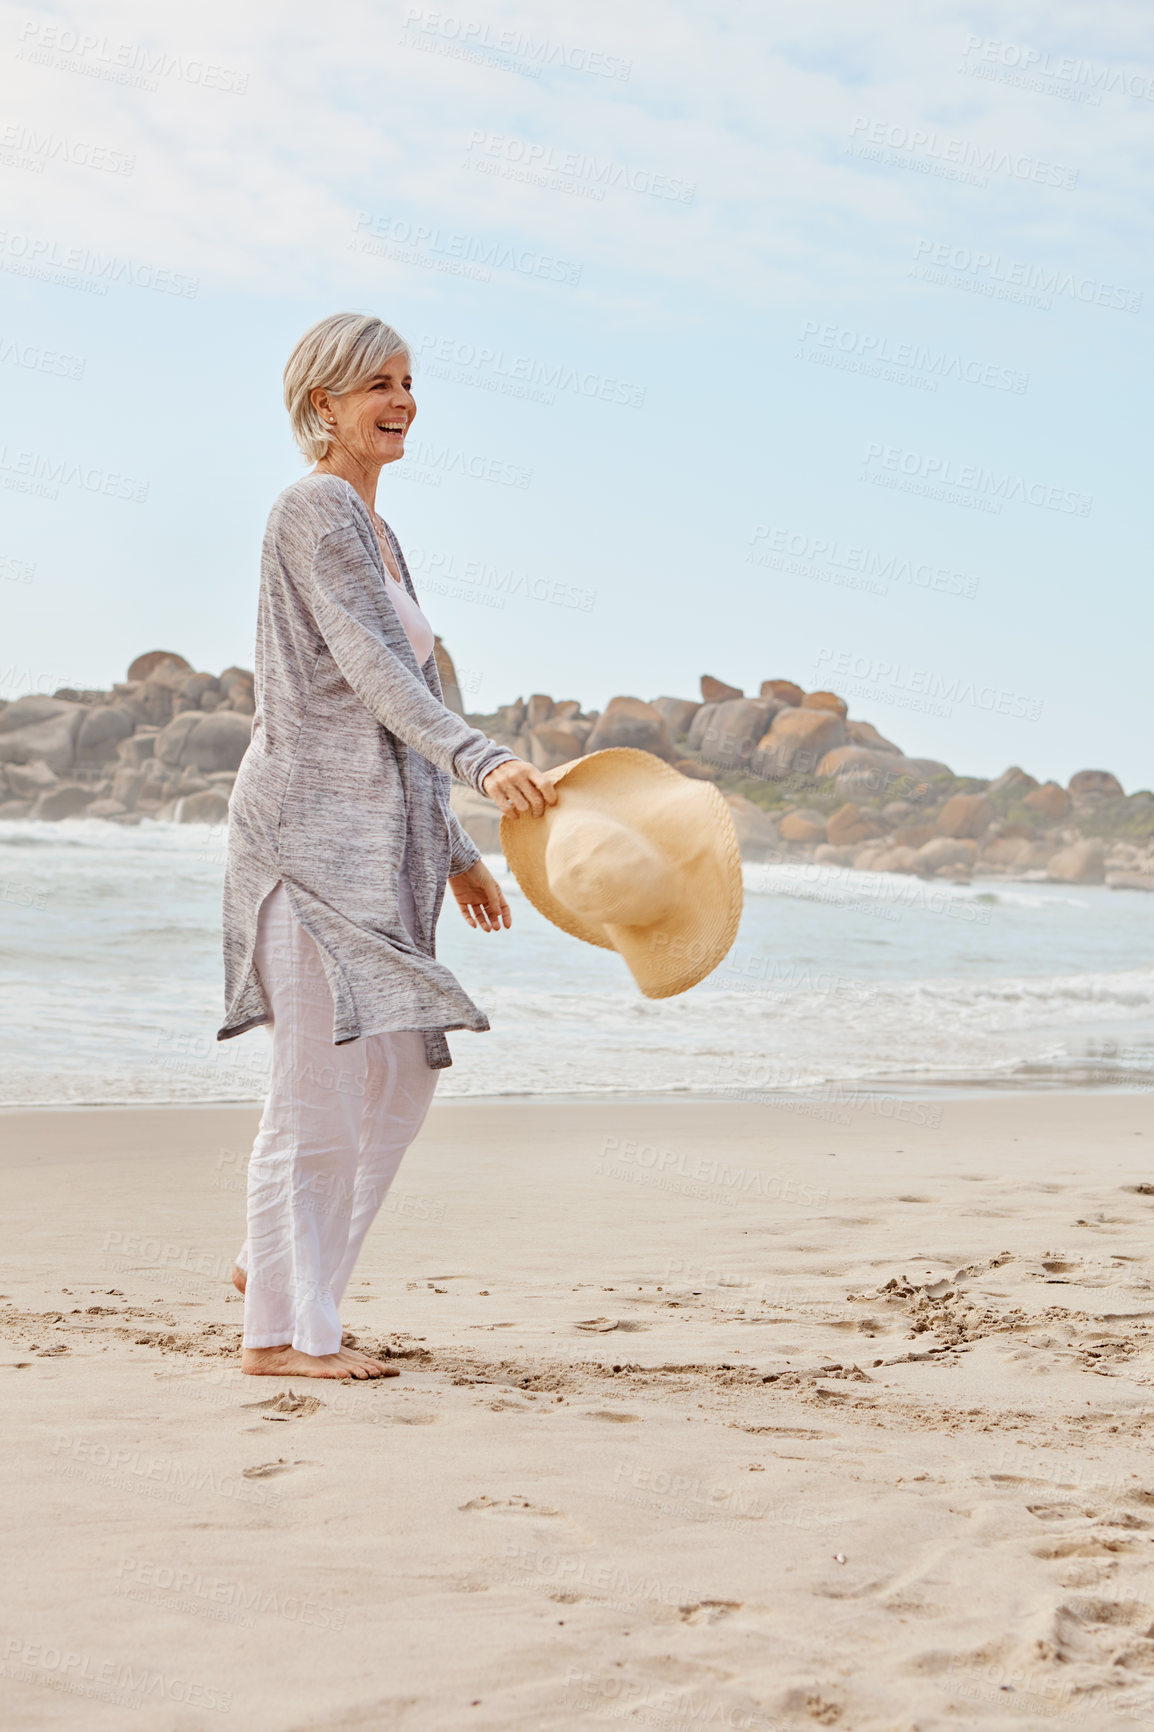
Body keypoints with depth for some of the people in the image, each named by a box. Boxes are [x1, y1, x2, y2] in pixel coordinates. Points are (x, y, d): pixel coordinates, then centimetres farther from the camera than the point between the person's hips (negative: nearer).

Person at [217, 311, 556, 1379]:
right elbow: (368, 669, -22)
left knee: (400, 1075, 12)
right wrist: (483, 760, -34)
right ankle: (284, 1330, 1)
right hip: (315, 822, -10)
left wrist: (454, 851, 23)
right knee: (321, 1080, -7)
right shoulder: (315, 510, -9)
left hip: (373, 833, 10)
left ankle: (284, 1266, 26)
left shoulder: (371, 527, 20)